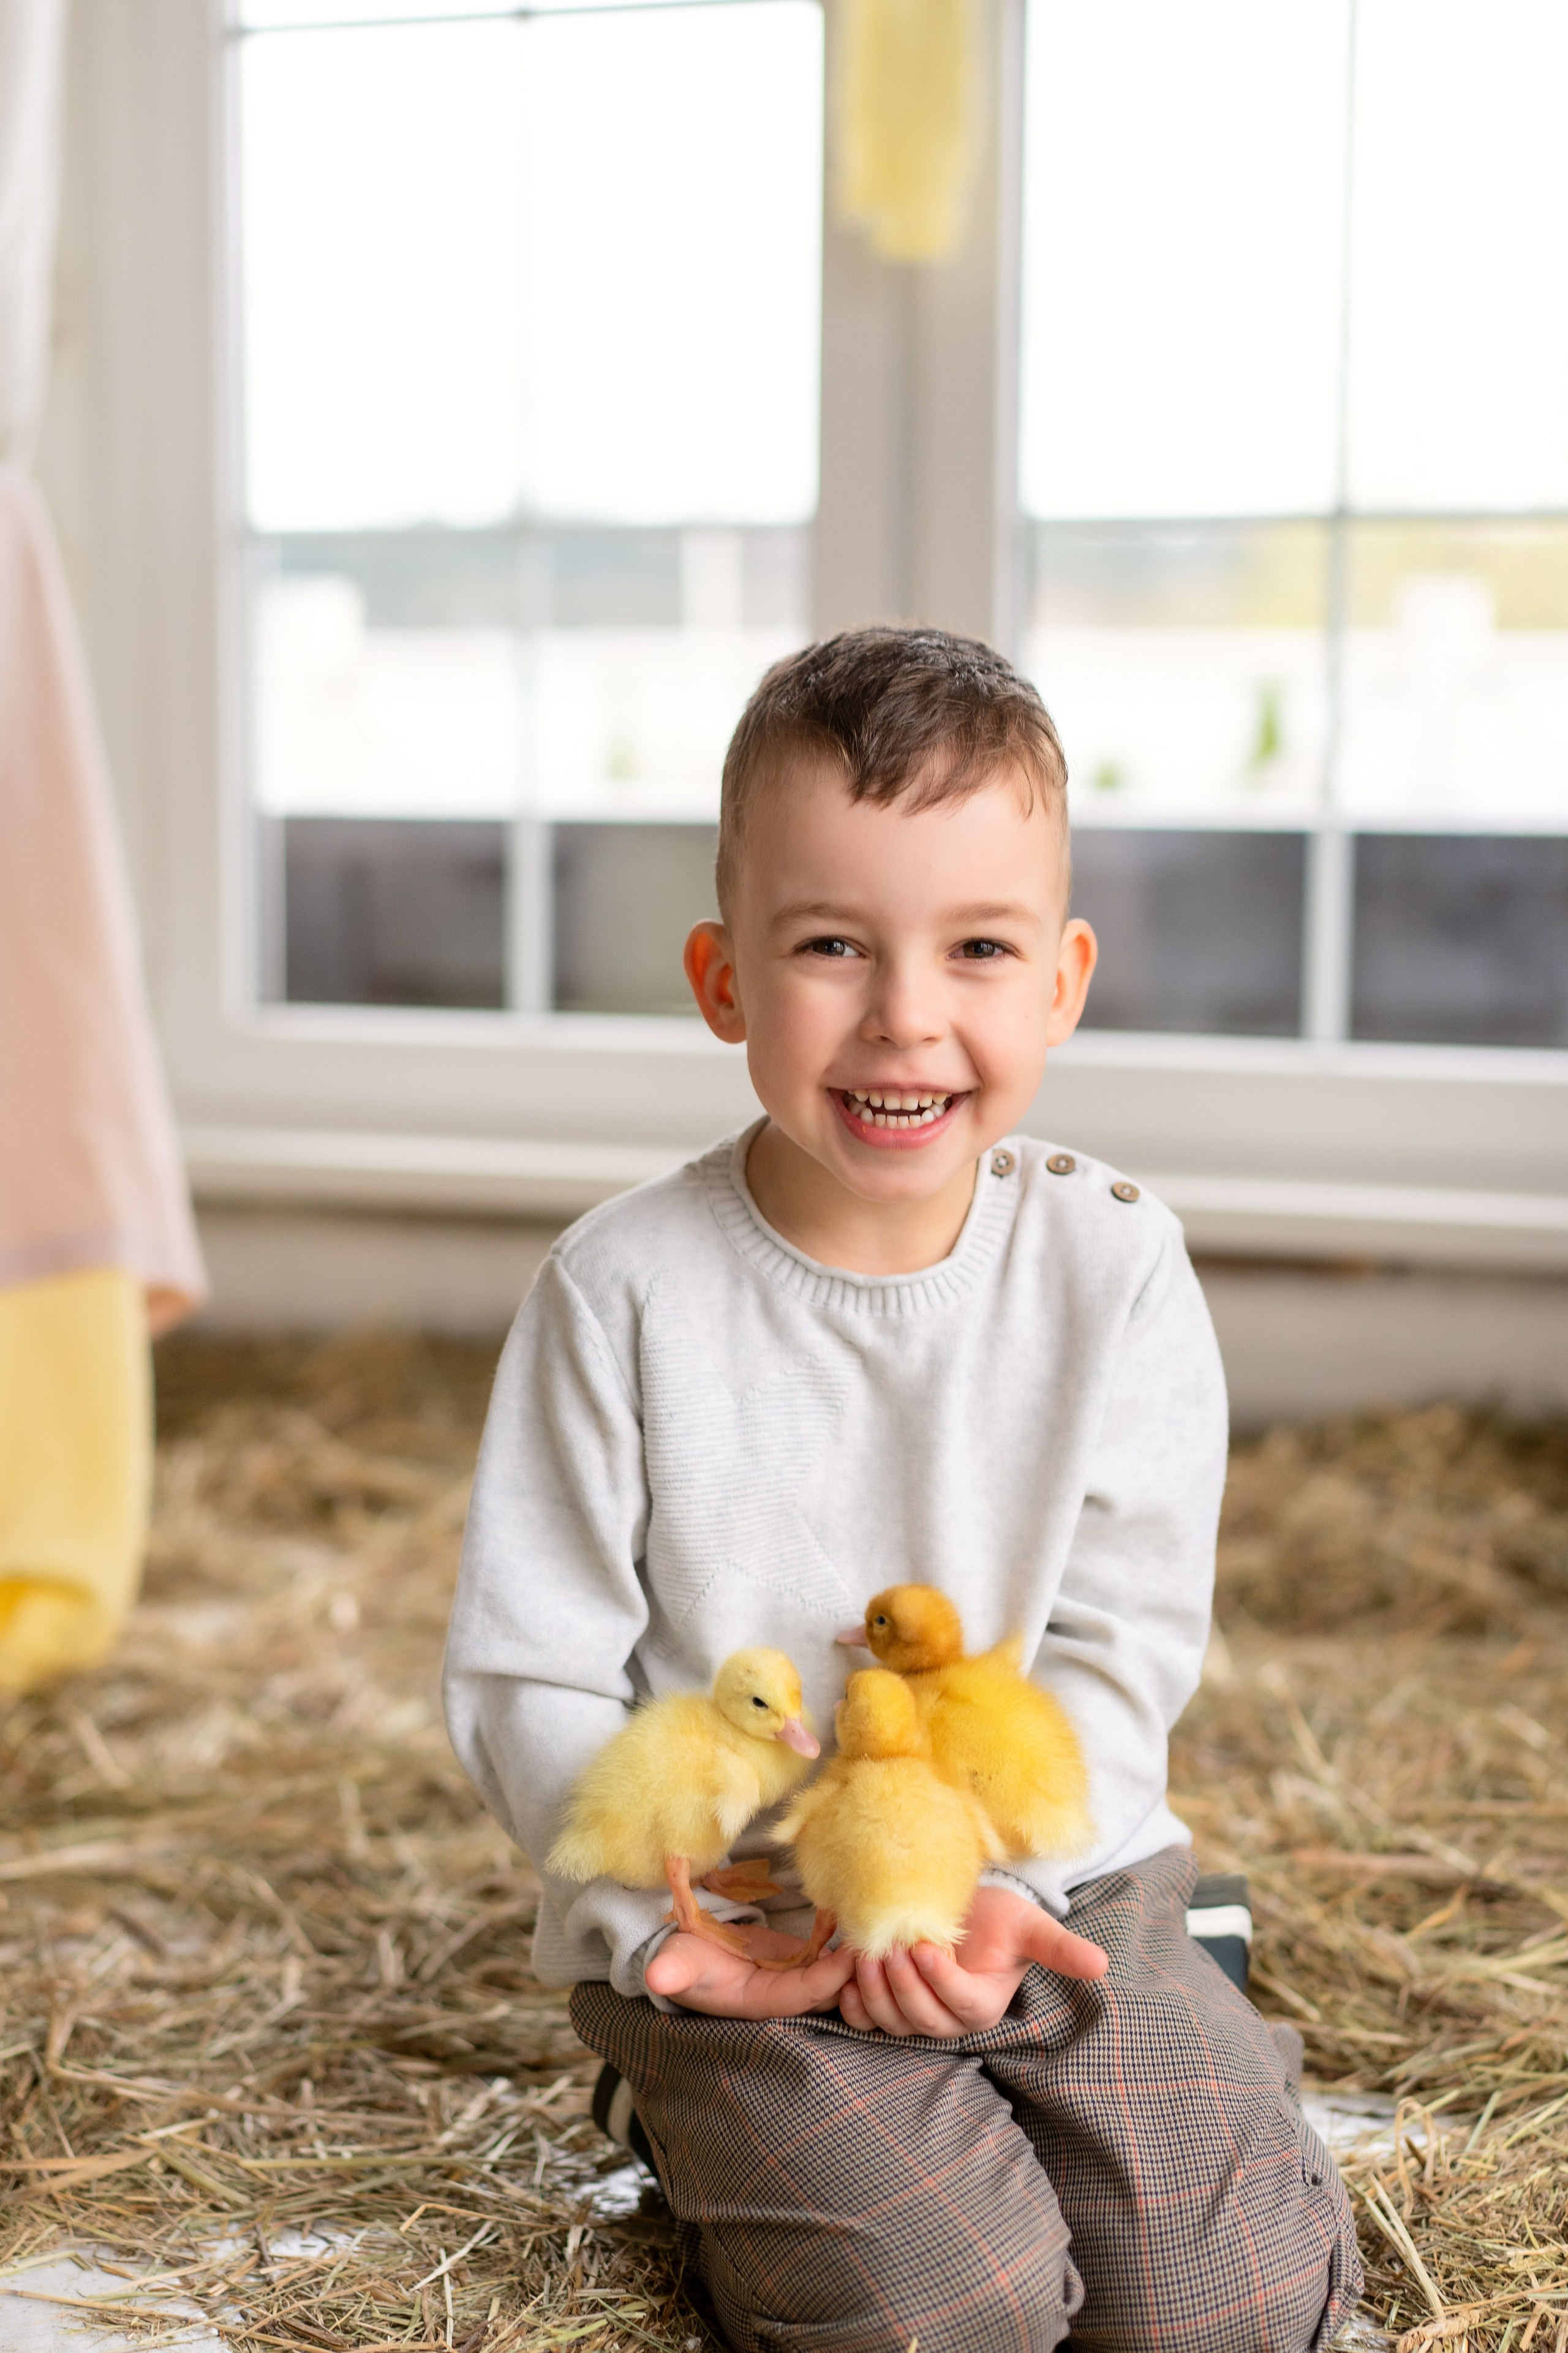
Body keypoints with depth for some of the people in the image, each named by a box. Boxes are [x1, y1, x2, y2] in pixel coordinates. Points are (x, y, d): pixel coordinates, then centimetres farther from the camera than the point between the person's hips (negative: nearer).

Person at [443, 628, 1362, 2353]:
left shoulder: (1114, 1266, -6)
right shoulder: (624, 1290, -11)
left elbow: (1124, 1648, -5)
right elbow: (524, 1678, -7)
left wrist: (981, 1886, -19)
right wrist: (682, 1919, -19)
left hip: (1053, 1896, 2)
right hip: (727, 1932, -2)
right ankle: (727, 2146, 10)